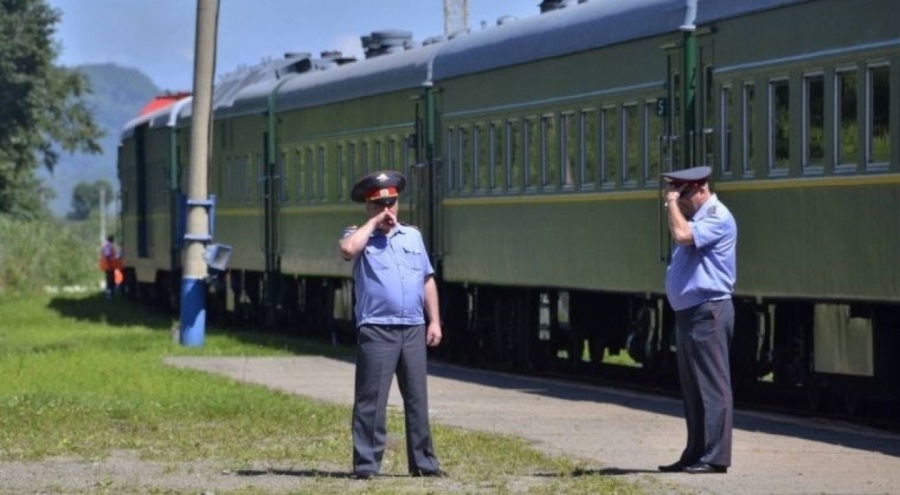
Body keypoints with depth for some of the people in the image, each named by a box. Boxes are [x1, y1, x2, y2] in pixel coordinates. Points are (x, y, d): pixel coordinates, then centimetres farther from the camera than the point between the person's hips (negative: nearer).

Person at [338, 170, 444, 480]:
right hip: (377, 330, -5)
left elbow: (427, 281, 19)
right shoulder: (360, 237, 4)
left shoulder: (412, 236, 18)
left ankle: (423, 462, 16)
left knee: (417, 399, 9)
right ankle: (366, 464, -4)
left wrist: (434, 321, 11)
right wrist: (374, 222, -11)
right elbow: (348, 250, -22)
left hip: (413, 329, 5)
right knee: (371, 400, -6)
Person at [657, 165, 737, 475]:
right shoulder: (695, 217, 19)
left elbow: (682, 235, -25)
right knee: (693, 388, 13)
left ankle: (715, 457, -9)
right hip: (689, 311, 10)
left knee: (711, 386, -9)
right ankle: (695, 454, 19)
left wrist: (672, 202, -15)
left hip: (708, 312, -10)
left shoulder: (717, 217, -11)